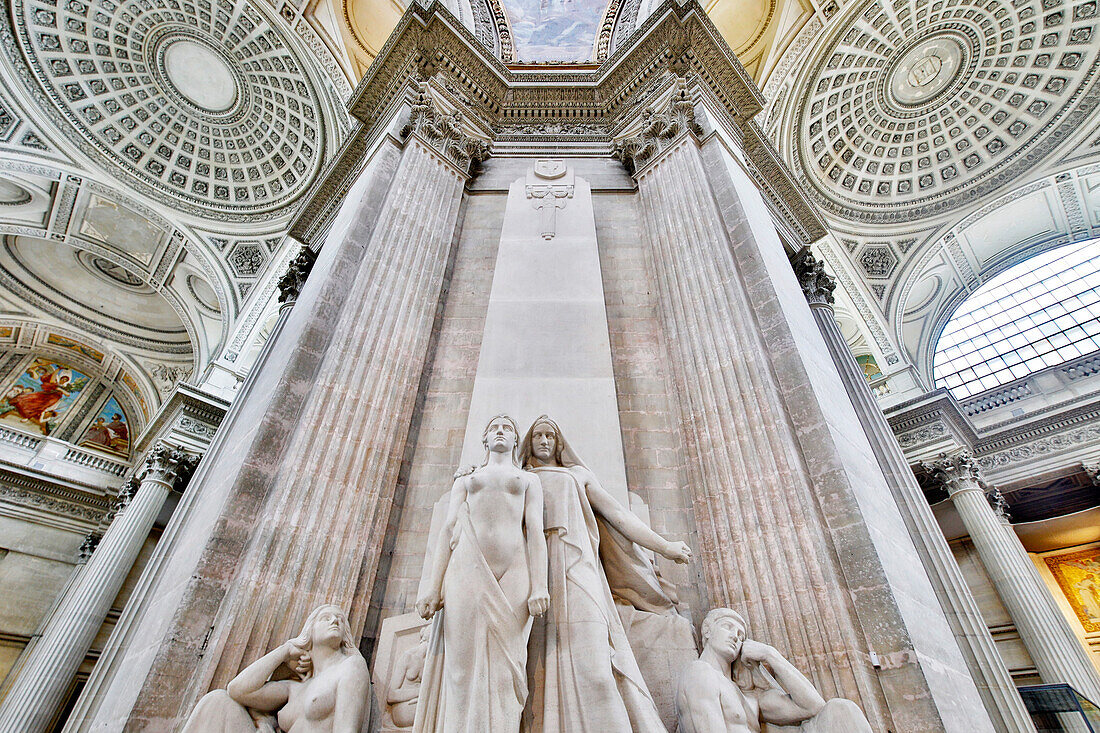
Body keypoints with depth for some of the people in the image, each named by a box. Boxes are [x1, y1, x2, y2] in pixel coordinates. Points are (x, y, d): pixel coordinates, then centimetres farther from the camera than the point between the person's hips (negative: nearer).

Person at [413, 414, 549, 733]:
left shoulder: (528, 479, 21)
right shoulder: (465, 479, 24)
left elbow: (535, 531, 7)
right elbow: (448, 530, 13)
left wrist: (539, 587, -6)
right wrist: (433, 587, 1)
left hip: (513, 574, -1)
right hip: (467, 572, 1)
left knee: (504, 672, -6)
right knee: (462, 667, -6)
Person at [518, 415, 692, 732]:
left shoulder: (578, 474, 27)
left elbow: (617, 513, 21)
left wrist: (664, 546, 16)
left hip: (576, 566, 0)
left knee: (590, 655, -19)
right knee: (544, 665, -14)